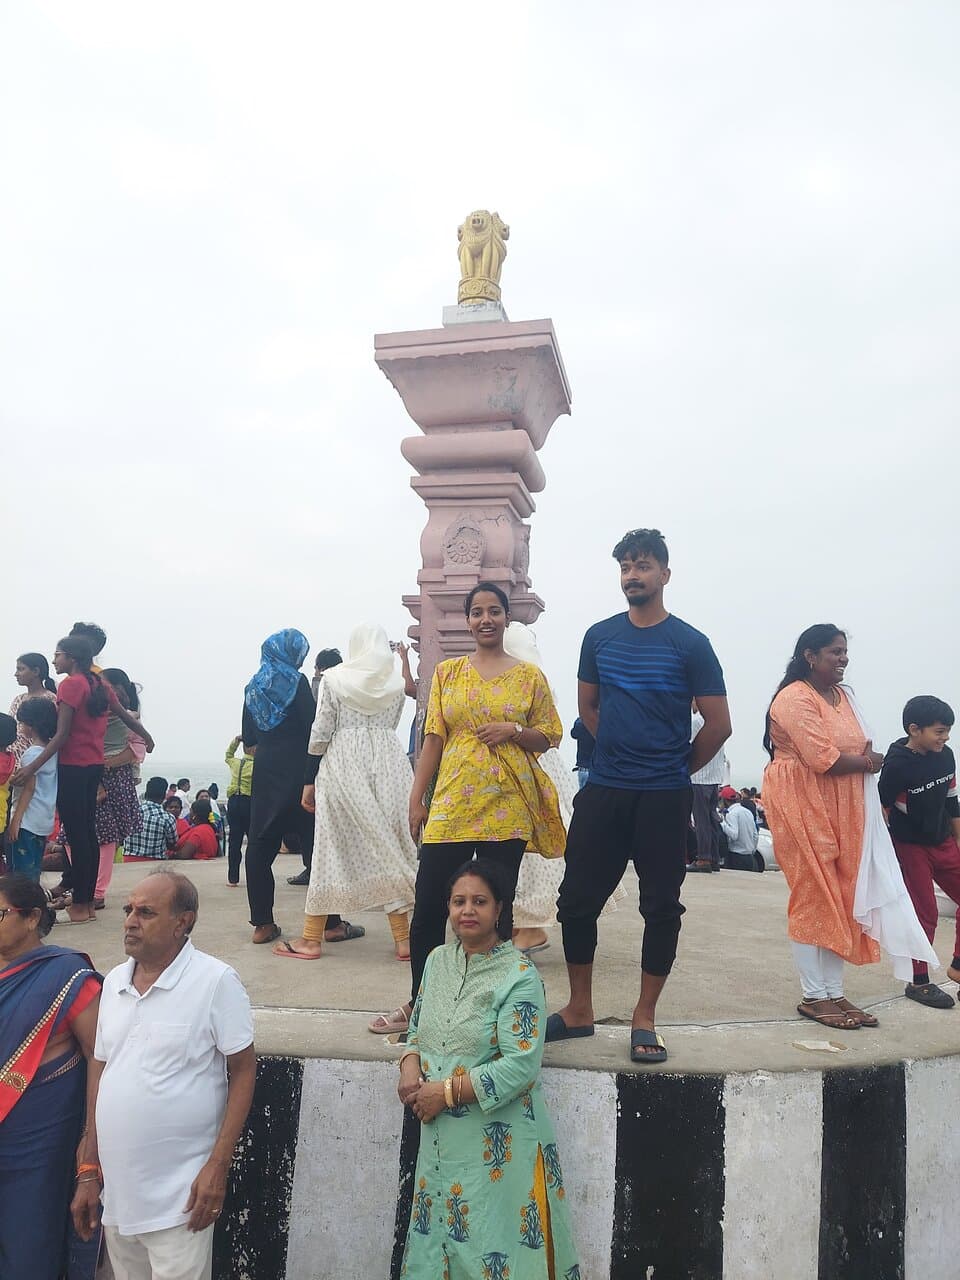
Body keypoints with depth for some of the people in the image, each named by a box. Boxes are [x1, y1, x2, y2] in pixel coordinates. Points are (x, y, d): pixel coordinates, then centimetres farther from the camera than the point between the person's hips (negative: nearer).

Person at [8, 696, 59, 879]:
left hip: (27, 822, -9)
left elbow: (29, 789, -17)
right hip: (45, 822, 9)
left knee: (21, 872, -4)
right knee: (34, 869, 14)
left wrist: (16, 820, -16)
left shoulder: (32, 753, -14)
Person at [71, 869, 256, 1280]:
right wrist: (88, 1171, 11)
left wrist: (218, 1166, -15)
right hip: (116, 1194, 6)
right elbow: (100, 1074, 10)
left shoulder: (216, 981, -15)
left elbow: (243, 1071, -11)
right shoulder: (113, 982, 4)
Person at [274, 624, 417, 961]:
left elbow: (321, 733, -3)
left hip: (343, 765, -2)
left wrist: (309, 781, 3)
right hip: (388, 764, 2)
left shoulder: (334, 677, -1)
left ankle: (312, 938, 11)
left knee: (332, 848, 4)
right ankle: (403, 939, 9)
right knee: (390, 847, 7)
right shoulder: (396, 682, 6)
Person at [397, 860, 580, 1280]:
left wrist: (447, 1092, -18)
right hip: (441, 1135, 6)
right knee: (437, 1241, 16)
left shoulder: (519, 976, -16)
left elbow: (520, 1065, -20)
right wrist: (410, 1069, -6)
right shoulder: (437, 960, 3)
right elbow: (418, 1028, 14)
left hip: (497, 1141, -5)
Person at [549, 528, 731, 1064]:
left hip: (664, 798, -3)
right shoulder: (599, 636, 6)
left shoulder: (690, 643, -5)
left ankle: (645, 1019, 21)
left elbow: (718, 725, -3)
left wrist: (677, 769, 6)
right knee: (578, 899, 6)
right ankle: (580, 1010, 23)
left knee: (661, 907, 5)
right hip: (603, 792, 3)